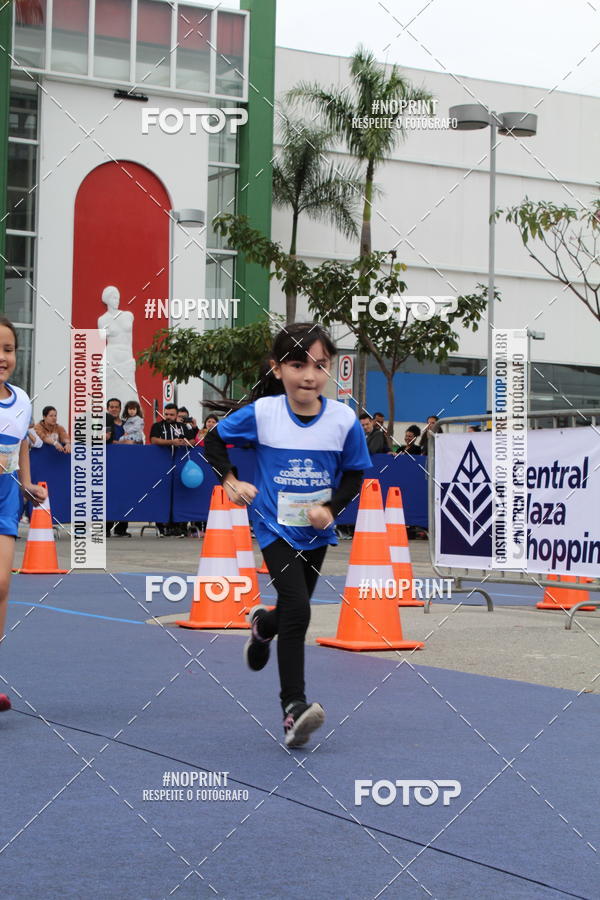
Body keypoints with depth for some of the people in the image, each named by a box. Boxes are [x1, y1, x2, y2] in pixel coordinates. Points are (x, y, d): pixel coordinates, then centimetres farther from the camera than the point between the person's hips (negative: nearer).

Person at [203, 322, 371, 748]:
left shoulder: (344, 419, -13)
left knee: (295, 610, 18)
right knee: (298, 610, -19)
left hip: (317, 531, 3)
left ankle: (264, 623, 56)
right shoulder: (261, 413, -15)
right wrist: (230, 481, -12)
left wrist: (331, 508, -16)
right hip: (275, 526, -3)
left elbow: (355, 473, -1)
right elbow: (213, 440, 0)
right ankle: (294, 707, -15)